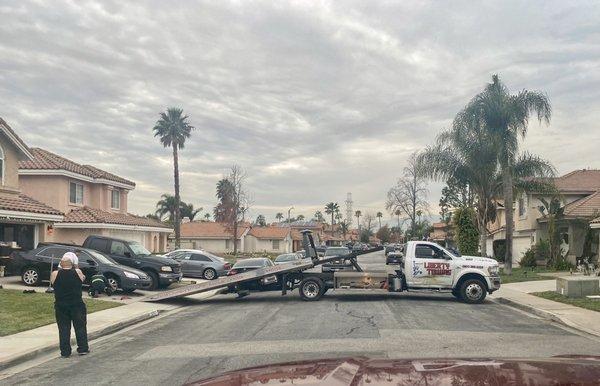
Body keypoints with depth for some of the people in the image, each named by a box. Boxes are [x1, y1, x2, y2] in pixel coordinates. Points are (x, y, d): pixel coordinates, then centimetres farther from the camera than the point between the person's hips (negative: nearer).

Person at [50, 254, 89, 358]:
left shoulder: (55, 274, -9)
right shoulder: (78, 272, -9)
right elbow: (83, 279, 11)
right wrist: (74, 268, 13)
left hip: (61, 305, 1)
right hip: (77, 305, 0)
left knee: (63, 329, 9)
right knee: (80, 327, 12)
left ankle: (65, 352, 11)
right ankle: (83, 349, 18)